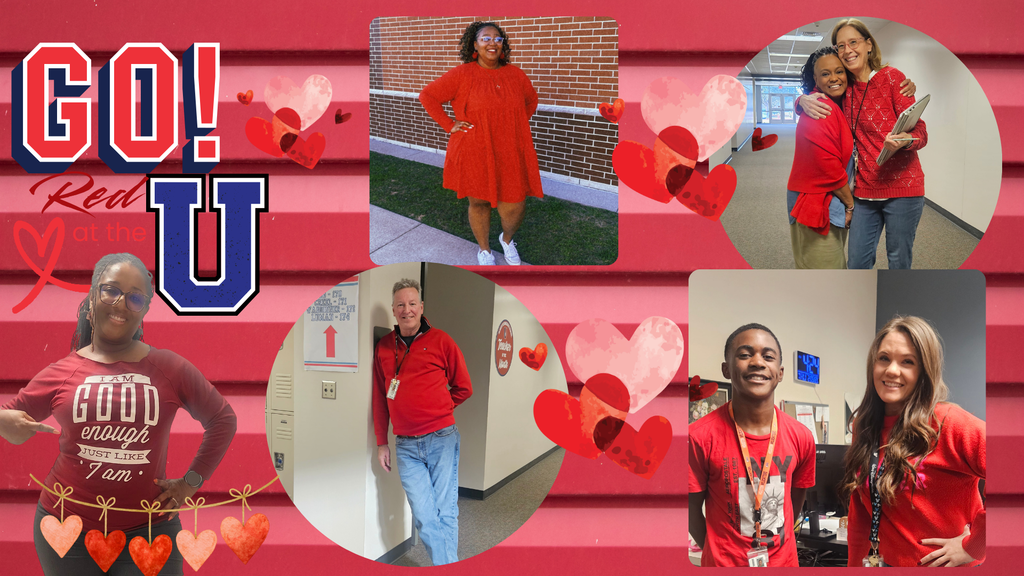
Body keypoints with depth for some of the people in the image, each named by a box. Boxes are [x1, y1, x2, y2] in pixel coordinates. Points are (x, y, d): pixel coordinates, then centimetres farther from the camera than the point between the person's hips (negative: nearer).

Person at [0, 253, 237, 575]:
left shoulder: (170, 369, 1)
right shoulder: (60, 374, 2)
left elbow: (223, 419, 10)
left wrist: (191, 481, 4)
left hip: (148, 530, -1)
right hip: (67, 528, 1)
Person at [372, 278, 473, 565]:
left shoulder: (440, 341, 0)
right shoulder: (383, 348, 9)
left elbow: (464, 388, 8)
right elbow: (379, 398, 14)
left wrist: (436, 410, 9)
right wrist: (381, 443, 13)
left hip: (442, 439, -2)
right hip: (405, 446, 2)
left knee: (445, 513, 0)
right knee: (423, 517, -1)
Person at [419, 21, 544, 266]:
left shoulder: (515, 75, 5)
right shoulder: (461, 75, -5)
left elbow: (531, 101, 23)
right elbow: (427, 96, -1)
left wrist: (517, 125, 11)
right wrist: (449, 125, -5)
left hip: (510, 153, 2)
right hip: (475, 154, -2)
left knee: (515, 205, 0)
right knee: (479, 202, 9)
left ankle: (507, 239, 33)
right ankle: (484, 250, 32)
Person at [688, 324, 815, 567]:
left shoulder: (801, 437, -7)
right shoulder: (700, 437, -18)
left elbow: (796, 501, 6)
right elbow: (692, 509, -8)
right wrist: (721, 555, -2)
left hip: (784, 562, 3)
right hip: (724, 565, -3)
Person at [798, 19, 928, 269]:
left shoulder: (891, 77, -6)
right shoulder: (845, 86, 9)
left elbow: (920, 131, -9)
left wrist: (903, 140, -33)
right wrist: (804, 100, -5)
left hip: (901, 187, -5)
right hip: (864, 190, 5)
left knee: (899, 263, 1)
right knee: (857, 264, 4)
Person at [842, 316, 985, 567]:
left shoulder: (947, 422, -17)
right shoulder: (865, 426, 3)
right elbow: (860, 511, 8)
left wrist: (972, 546, -21)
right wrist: (855, 565, 4)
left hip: (942, 565, -6)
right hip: (882, 561, 6)